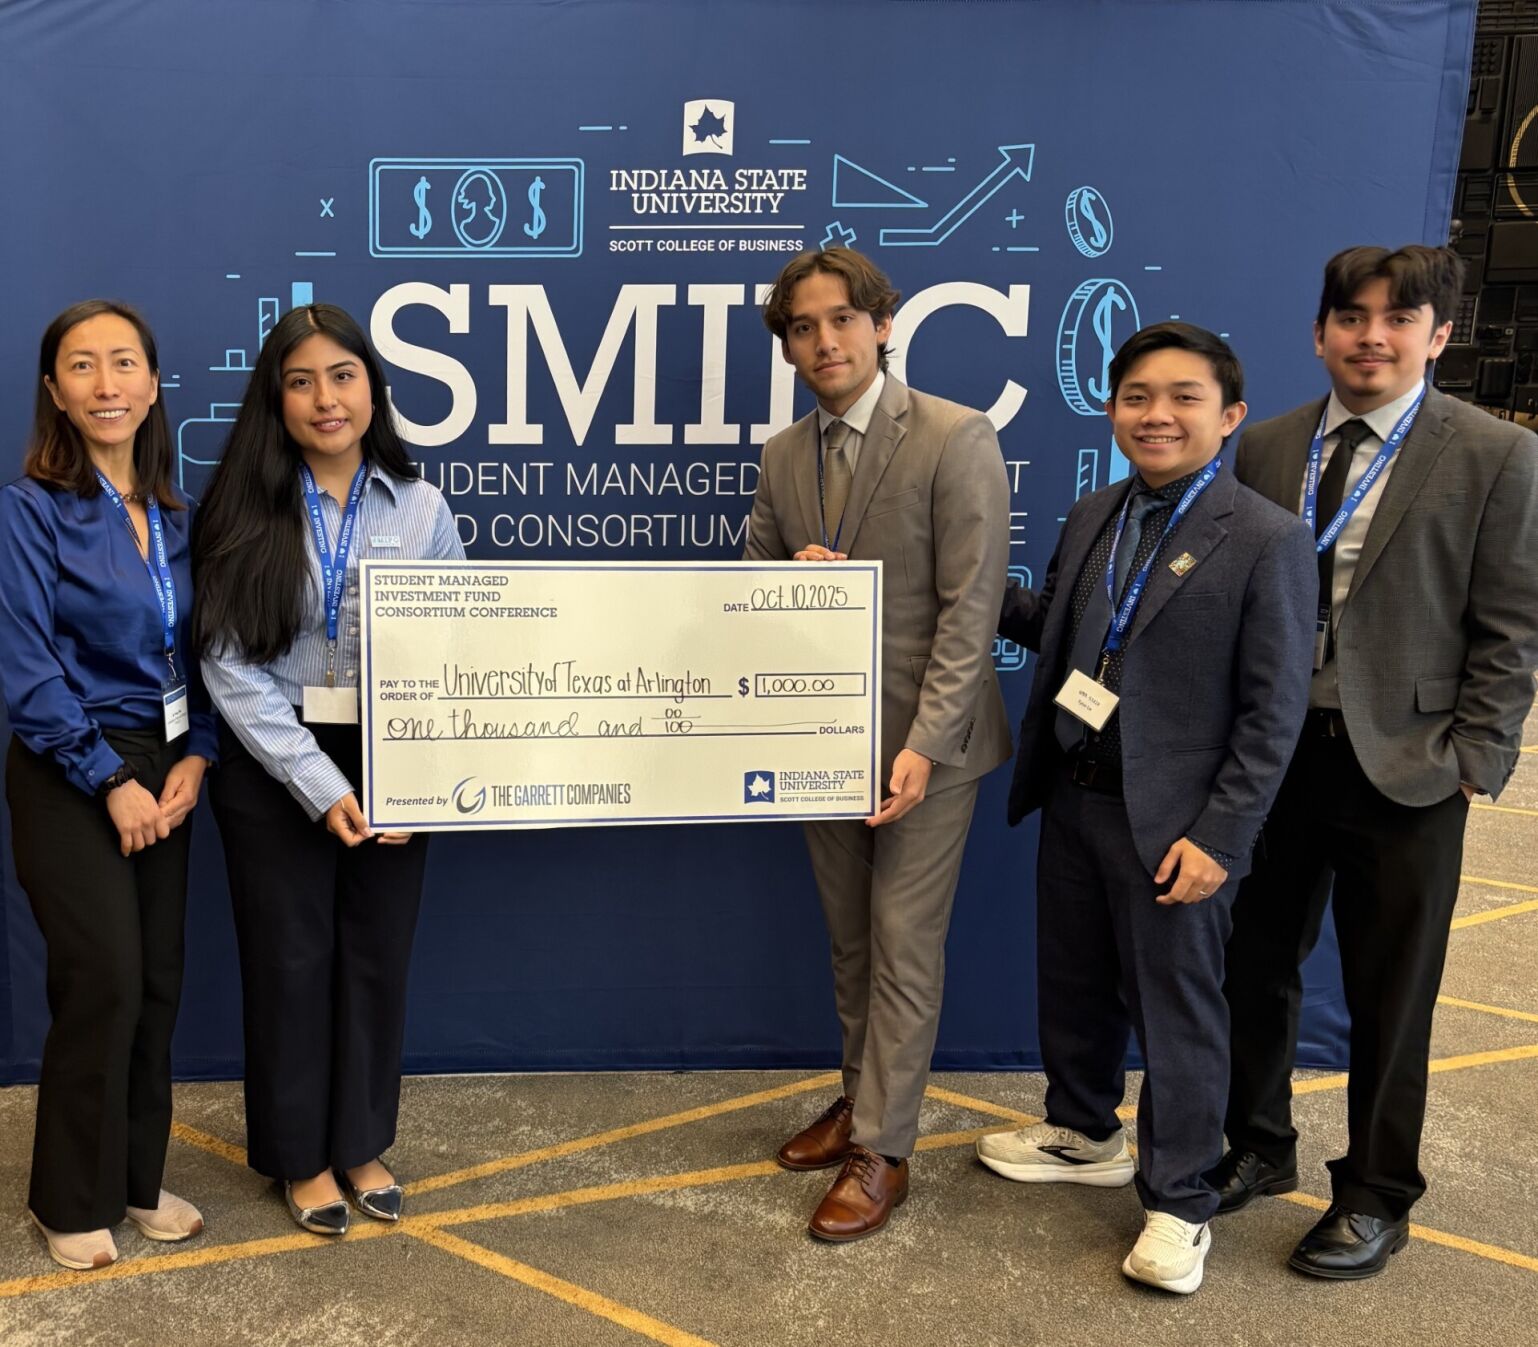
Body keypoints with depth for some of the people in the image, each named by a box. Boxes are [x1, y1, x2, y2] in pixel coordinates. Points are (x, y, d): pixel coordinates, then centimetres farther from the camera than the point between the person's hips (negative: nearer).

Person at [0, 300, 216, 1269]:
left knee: (158, 981, 8)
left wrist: (194, 761, -4)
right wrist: (110, 780, -14)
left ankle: (139, 1178, 24)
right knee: (103, 984, -5)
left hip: (164, 771, 5)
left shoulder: (176, 515, 8)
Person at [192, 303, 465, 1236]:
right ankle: (301, 1155, 29)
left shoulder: (420, 506, 0)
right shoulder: (246, 511, -4)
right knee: (290, 960, 10)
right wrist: (321, 785, -15)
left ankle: (363, 1142, 31)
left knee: (378, 957, 12)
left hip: (392, 770, 2)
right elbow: (230, 666, -9)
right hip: (276, 772, -1)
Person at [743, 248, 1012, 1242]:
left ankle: (881, 1150, 12)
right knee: (850, 938, 18)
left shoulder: (957, 440, -12)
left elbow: (970, 606, -16)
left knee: (903, 946, 0)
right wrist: (790, 575, -10)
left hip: (921, 738, -6)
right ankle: (865, 1097, 35)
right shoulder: (785, 456, 8)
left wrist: (925, 744, -21)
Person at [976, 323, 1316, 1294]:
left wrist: (1218, 835, -17)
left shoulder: (1268, 541, -13)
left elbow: (1275, 711, -14)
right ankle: (1084, 1136, 43)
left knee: (1176, 1006, 6)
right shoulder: (1091, 519, 7)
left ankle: (1179, 1201, 25)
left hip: (1172, 822, -6)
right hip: (1074, 800, 7)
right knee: (1073, 983, 20)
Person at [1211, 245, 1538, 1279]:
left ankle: (1377, 1197, 28)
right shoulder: (1266, 448, 5)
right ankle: (1259, 1148, 36)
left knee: (1390, 998, 9)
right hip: (1274, 755, 4)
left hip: (1401, 766, -3)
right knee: (1256, 967, 14)